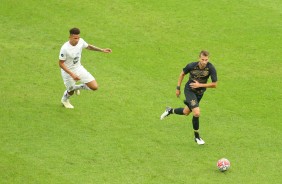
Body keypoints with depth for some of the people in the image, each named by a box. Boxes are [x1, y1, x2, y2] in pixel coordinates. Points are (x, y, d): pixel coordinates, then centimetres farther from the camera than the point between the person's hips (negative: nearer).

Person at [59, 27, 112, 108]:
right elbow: (61, 64, -25)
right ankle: (64, 100, 55)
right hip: (68, 72, -5)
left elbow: (88, 46, 9)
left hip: (79, 68, 5)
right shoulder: (65, 48, -32)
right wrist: (72, 74, -32)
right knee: (71, 91, 16)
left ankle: (76, 87, 28)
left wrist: (102, 50, 3)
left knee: (94, 87, -3)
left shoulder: (80, 41, -14)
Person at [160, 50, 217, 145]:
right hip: (189, 90, -4)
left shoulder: (210, 68, -23)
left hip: (199, 93, 4)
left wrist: (200, 85, -23)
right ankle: (197, 137, -2)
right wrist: (178, 88, 1)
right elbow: (182, 74, -1)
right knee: (196, 113, -20)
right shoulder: (192, 66, -22)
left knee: (186, 112, 20)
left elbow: (214, 84, -18)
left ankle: (170, 111, 50)